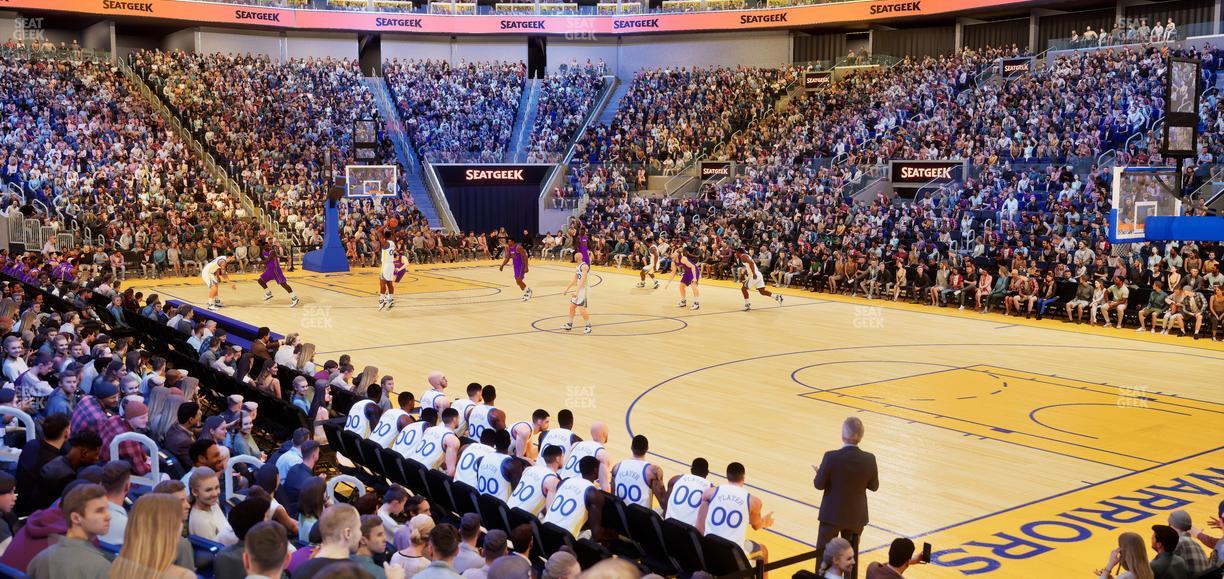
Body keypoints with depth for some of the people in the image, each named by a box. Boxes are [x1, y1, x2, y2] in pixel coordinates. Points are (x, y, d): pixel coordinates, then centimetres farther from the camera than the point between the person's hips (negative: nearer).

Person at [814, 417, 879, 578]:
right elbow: (874, 486, 0)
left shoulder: (831, 457, -22)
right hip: (856, 516, 2)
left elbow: (819, 485, -12)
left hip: (832, 514, -2)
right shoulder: (869, 459, -14)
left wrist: (819, 472, 9)